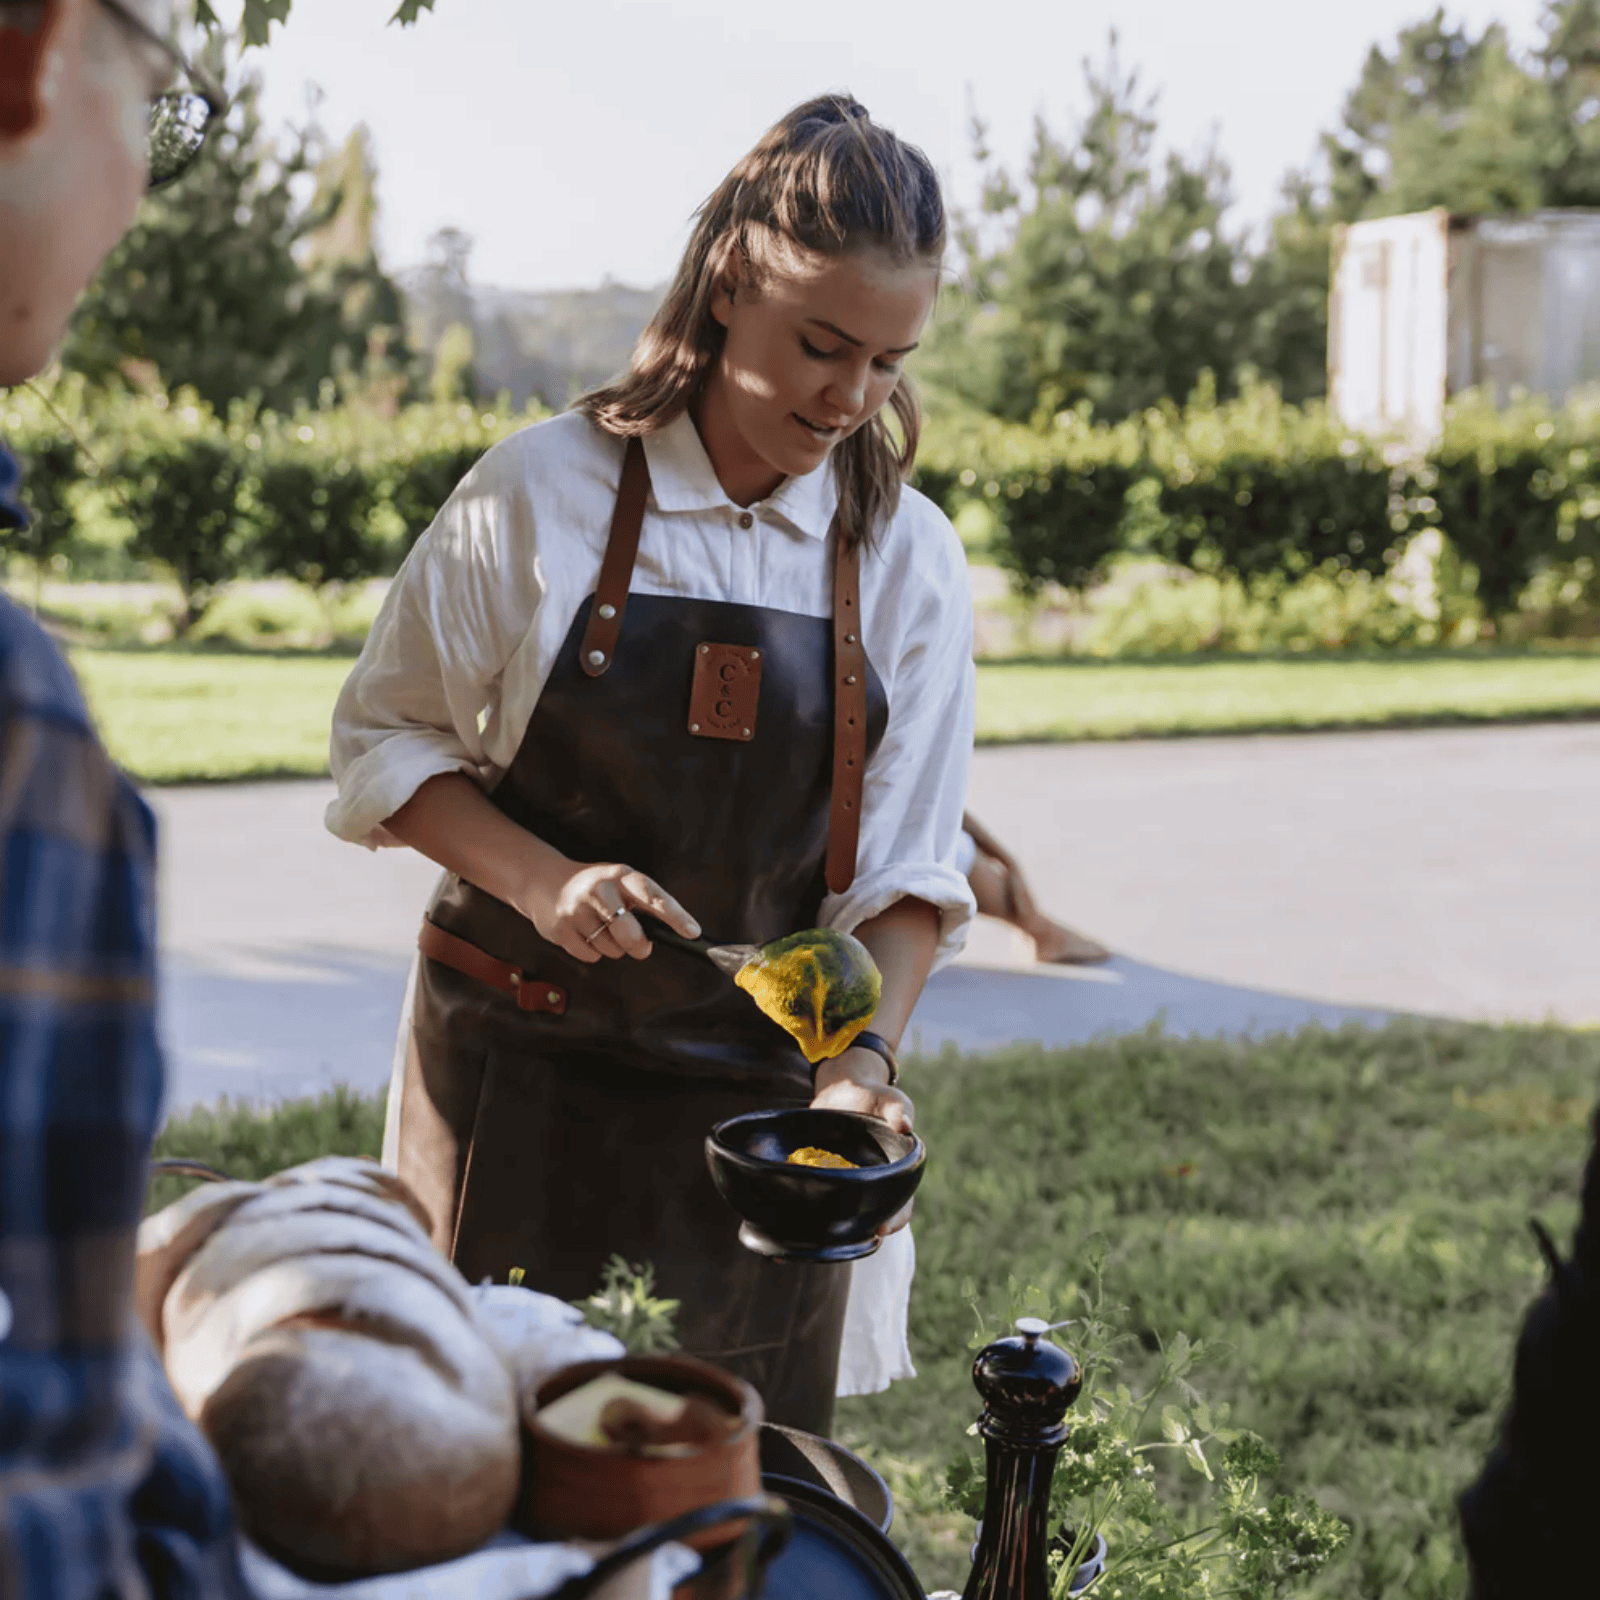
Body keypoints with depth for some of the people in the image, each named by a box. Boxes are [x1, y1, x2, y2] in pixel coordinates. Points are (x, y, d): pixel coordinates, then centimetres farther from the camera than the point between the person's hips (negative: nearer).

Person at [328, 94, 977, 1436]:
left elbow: (906, 871, 0)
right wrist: (541, 881, -16)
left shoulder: (909, 558, -1)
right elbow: (386, 738, -1)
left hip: (756, 1083, 2)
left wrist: (862, 1056, -16)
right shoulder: (544, 494, -8)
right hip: (517, 1059, -1)